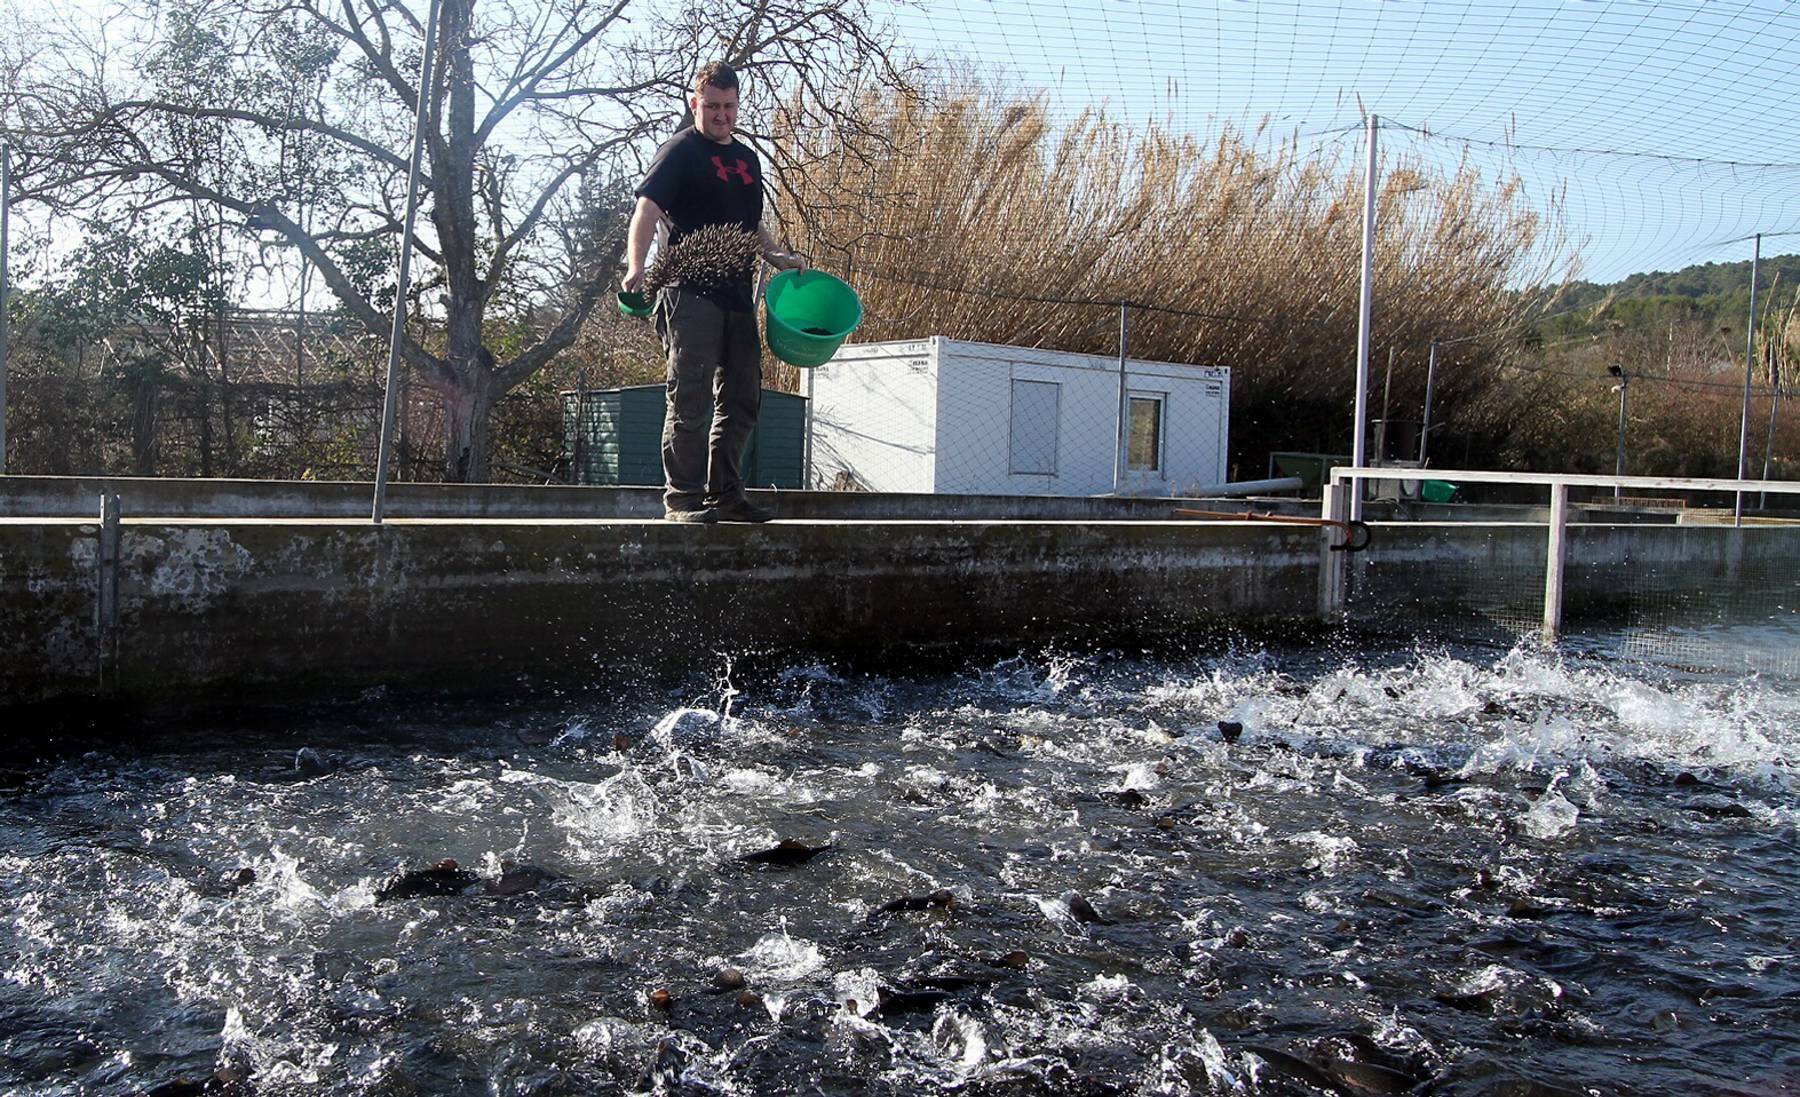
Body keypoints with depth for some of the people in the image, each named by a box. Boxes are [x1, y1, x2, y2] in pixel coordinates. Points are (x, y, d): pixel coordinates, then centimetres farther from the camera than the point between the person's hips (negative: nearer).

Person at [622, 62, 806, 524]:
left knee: (742, 399, 10)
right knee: (690, 399, -8)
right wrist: (636, 267, -28)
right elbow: (647, 212, -12)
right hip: (690, 293, -7)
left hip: (737, 293, 8)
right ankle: (682, 498, -2)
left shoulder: (748, 159, 21)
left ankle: (725, 494, 19)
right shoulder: (679, 152, -1)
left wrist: (779, 257, 15)